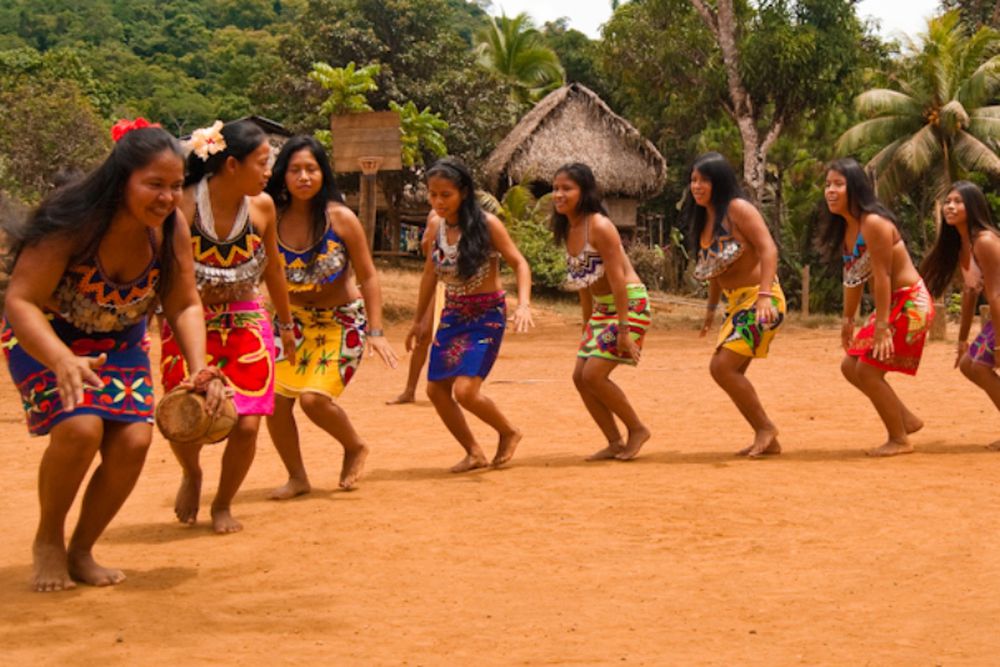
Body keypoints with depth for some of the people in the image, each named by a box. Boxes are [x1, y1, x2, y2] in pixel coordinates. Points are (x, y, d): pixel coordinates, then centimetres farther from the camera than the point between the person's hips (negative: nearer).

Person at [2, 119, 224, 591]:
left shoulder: (171, 228, -17)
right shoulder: (71, 223, -31)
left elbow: (184, 305, -8)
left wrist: (199, 368, -26)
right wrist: (63, 361, -48)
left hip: (119, 341, 5)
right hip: (45, 337, -4)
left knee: (133, 439, -13)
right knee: (80, 427, -27)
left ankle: (81, 552, 10)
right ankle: (48, 541, 0)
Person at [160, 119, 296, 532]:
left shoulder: (262, 206, -5)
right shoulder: (184, 206, -17)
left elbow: (273, 269, 10)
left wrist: (286, 324, 20)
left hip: (245, 322, 3)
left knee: (247, 424, -6)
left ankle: (222, 506, 21)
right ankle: (192, 474, 29)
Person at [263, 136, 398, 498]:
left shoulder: (341, 219, -14)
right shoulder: (272, 220, -8)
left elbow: (368, 277, -9)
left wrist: (376, 332, -15)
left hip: (342, 321, -4)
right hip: (294, 319, 4)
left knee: (314, 397, -19)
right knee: (274, 396, -9)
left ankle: (355, 447, 13)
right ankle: (297, 478, 13)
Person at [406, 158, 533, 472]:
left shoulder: (486, 224, -15)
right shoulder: (436, 227, 1)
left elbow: (519, 263, -12)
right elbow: (430, 273, 14)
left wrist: (523, 304, -29)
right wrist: (419, 319, 20)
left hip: (486, 315, -6)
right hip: (452, 314, 7)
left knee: (465, 390, -16)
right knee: (436, 389, 4)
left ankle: (509, 432, 12)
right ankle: (474, 453, 21)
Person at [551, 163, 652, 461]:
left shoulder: (599, 226, -19)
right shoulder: (568, 230, 8)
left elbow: (617, 279, -21)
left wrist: (624, 330, -23)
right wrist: (587, 324, 17)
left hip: (630, 305, -9)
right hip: (602, 308, 9)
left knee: (593, 375, -13)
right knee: (580, 376, 4)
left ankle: (637, 429, 6)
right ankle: (615, 443, 13)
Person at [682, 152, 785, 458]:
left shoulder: (737, 209, -13)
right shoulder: (704, 218, 13)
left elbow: (768, 249, -21)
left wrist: (764, 295, -29)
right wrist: (711, 308, 23)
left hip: (760, 299, -9)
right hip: (736, 302, 9)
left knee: (723, 366, -16)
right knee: (731, 372, 8)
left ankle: (766, 427, -2)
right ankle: (767, 440, 17)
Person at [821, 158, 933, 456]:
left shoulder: (873, 223, -22)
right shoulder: (845, 228, 6)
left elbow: (882, 276, -24)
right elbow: (854, 276, 14)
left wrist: (881, 327, -26)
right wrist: (848, 319, 15)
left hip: (910, 303, -10)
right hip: (892, 305, 10)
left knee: (868, 370, -11)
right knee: (850, 366, 11)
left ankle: (899, 440, 2)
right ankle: (908, 420, 21)